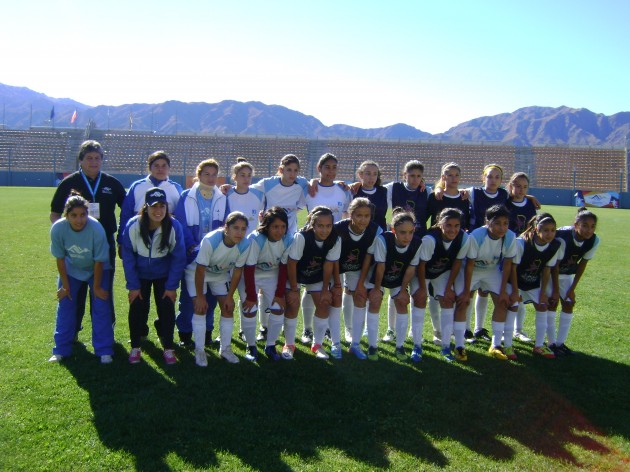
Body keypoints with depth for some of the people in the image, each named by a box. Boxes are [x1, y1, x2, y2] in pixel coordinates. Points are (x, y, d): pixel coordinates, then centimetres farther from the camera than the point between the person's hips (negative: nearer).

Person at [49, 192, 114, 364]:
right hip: (71, 269, 2)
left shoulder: (96, 229, -34)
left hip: (96, 269, -2)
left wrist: (97, 287, -14)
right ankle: (61, 350, 18)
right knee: (65, 306, 2)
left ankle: (104, 351, 3)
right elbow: (60, 258, -14)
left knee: (101, 306, -7)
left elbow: (99, 261, -22)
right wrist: (65, 286, -8)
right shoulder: (58, 228, -28)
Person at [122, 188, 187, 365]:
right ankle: (135, 347, 17)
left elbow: (178, 259, -15)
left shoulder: (174, 226, -24)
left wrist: (172, 286, -14)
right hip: (140, 275, 1)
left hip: (164, 276, 0)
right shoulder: (133, 226, -22)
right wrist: (133, 285, -12)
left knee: (167, 309, -6)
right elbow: (128, 257, -13)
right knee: (137, 308, -4)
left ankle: (168, 348, 12)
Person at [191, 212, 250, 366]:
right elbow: (200, 270, -28)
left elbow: (237, 271, -12)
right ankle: (199, 350, 0)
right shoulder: (210, 240, -38)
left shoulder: (245, 245, -26)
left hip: (221, 274, 4)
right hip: (197, 272, -4)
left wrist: (230, 296, -8)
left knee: (228, 308, -1)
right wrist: (200, 296, -21)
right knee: (201, 308, -13)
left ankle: (225, 349, 15)